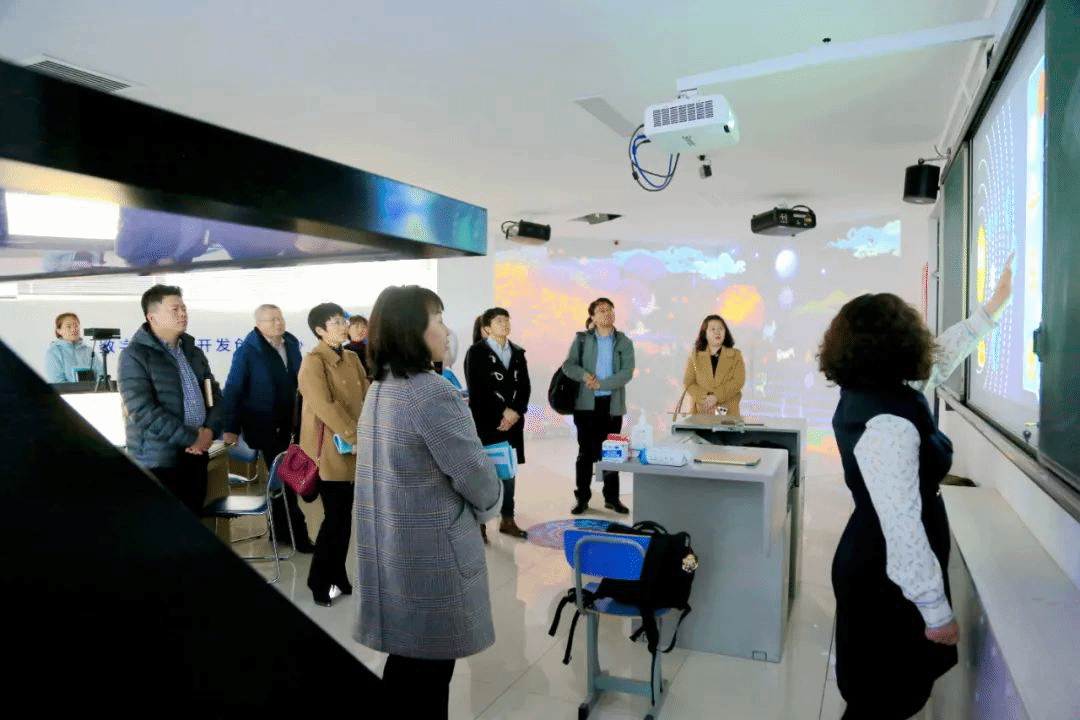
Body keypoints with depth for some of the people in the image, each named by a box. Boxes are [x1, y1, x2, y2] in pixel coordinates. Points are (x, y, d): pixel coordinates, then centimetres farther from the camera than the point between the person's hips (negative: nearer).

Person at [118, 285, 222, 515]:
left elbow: (214, 394, 14)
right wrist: (191, 438, -15)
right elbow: (143, 411, -18)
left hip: (195, 455, 6)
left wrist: (210, 430, -6)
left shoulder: (193, 352, 14)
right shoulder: (135, 356, -9)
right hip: (157, 460, -6)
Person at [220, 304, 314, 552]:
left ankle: (281, 529, 29)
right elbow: (233, 390, -13)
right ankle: (296, 531, 8)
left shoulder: (291, 343, 3)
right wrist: (231, 428, -14)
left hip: (287, 422, 6)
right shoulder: (247, 351, -14)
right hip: (263, 424, -6)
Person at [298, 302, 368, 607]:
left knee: (344, 516, 12)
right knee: (336, 517, -2)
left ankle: (337, 578, 25)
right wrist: (355, 436, -21)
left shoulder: (352, 358, 12)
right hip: (329, 450, -7)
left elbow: (366, 397, 8)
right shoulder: (313, 362, -12)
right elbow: (325, 406, -21)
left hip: (353, 449, 7)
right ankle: (319, 582, 15)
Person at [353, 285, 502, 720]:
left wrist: (475, 504, 11)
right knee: (430, 669, 7)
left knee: (404, 658, 20)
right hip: (431, 554, -8)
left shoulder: (379, 390, 7)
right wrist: (489, 507, 3)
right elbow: (474, 473, -18)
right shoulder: (433, 394, -22)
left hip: (391, 549, 9)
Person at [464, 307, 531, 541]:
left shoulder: (518, 352, 13)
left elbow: (525, 386, 10)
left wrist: (516, 412, -5)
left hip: (512, 422, 5)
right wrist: (502, 412, -13)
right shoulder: (476, 352, -3)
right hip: (485, 422, -5)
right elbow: (476, 389, -10)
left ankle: (507, 520, 20)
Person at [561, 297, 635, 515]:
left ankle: (612, 498, 20)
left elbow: (627, 373, -6)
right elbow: (568, 365, 0)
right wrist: (584, 375, -20)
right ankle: (582, 498, 14)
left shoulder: (624, 342, 4)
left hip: (613, 404, 1)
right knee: (586, 452, 5)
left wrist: (601, 383, -15)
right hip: (586, 403, 0)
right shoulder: (582, 339, 5)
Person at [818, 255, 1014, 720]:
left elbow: (939, 355, 13)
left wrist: (995, 304, 19)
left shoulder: (863, 391, -2)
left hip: (869, 561, 9)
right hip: (888, 580, -9)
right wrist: (937, 610, -20)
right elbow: (904, 530, -30)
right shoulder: (888, 425, -31)